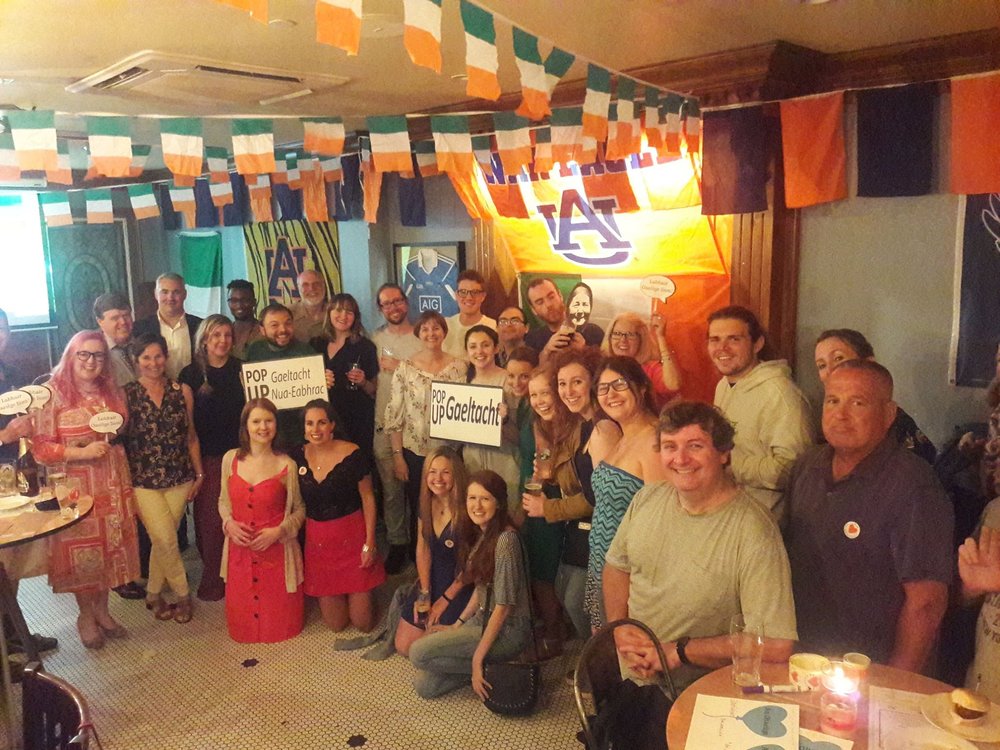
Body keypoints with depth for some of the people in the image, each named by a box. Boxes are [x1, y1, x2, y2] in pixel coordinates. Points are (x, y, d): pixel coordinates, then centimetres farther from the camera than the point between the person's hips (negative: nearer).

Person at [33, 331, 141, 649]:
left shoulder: (113, 392, 7)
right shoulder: (54, 394, -8)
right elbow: (41, 447, -12)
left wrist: (119, 433, 3)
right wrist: (82, 452, -20)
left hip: (111, 485, 4)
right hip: (74, 488, -4)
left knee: (110, 546, 11)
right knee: (81, 551, 6)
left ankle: (102, 609, 30)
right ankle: (86, 616, 26)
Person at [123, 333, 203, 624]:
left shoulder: (182, 391, 2)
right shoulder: (126, 394, -5)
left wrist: (199, 474, 8)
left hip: (180, 478, 3)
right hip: (143, 480, -2)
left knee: (163, 539, 8)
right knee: (166, 539, -7)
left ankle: (154, 594, 28)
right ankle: (183, 595, 15)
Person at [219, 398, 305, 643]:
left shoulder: (286, 465, -9)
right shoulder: (230, 459, 0)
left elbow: (299, 510, 0)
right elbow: (223, 501, 13)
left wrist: (279, 531, -17)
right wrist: (228, 523, -7)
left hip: (277, 551, -3)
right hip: (240, 551, 3)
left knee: (280, 624, 8)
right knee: (241, 625, 11)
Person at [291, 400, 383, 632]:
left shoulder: (353, 454, -12)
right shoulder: (298, 456, -3)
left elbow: (368, 498, -7)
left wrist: (370, 543, -10)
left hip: (352, 536, -3)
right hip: (317, 540, 3)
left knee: (362, 622, 1)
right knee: (335, 623, 8)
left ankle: (358, 594, 33)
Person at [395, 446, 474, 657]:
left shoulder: (466, 510, -23)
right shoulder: (426, 504, -3)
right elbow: (422, 549, 4)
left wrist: (445, 600, -10)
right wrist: (424, 593, -4)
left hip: (460, 587, -6)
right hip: (432, 581, 6)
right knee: (403, 645, 5)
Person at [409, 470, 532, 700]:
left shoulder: (504, 540, -23)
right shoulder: (481, 534, 6)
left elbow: (503, 606, -22)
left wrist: (477, 659, -18)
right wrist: (458, 624, 11)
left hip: (507, 629, -8)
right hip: (483, 620, 9)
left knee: (419, 653, -15)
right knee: (424, 685, 2)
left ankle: (487, 670, -1)